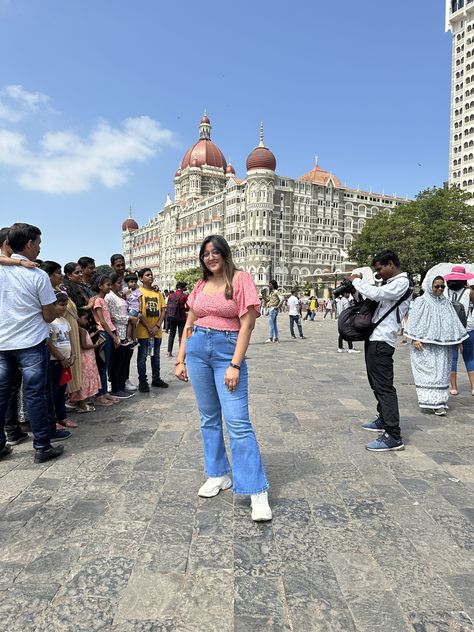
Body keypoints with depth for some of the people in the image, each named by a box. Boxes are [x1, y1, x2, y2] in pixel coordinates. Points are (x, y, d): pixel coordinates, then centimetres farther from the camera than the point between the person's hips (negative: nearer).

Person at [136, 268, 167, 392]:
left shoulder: (158, 293, 11)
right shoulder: (139, 292, -4)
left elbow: (163, 311, 7)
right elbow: (139, 313, -10)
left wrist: (157, 326, -7)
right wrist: (149, 328, -15)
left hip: (157, 331, 5)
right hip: (143, 331, -5)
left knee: (156, 356, 13)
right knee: (142, 356, 1)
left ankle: (156, 379, 25)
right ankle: (142, 382, 8)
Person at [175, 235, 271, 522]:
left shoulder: (241, 279, -4)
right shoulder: (200, 285, 11)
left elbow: (247, 325, -10)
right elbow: (189, 325, 16)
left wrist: (235, 365, -15)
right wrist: (180, 360, 10)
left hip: (227, 350, -5)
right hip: (197, 348, 6)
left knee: (237, 421, -11)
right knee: (209, 418, 11)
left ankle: (258, 492, -4)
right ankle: (218, 475, 26)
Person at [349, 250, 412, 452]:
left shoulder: (401, 283, -10)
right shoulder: (389, 283, 20)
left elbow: (375, 293, -23)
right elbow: (374, 295, 21)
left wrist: (357, 281, -8)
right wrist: (356, 288, 6)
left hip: (382, 342, -10)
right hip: (374, 339, 10)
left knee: (384, 386, -11)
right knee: (377, 383, 19)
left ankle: (393, 436, -10)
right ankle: (384, 420, 34)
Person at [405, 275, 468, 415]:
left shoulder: (446, 302, 13)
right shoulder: (421, 302, -3)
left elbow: (454, 322, 19)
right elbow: (413, 321, -7)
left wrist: (459, 339, 16)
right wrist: (415, 339, -15)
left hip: (442, 345, 5)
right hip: (425, 345, -5)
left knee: (441, 372, 5)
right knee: (429, 371, -8)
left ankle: (439, 402, 12)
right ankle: (433, 402, -8)